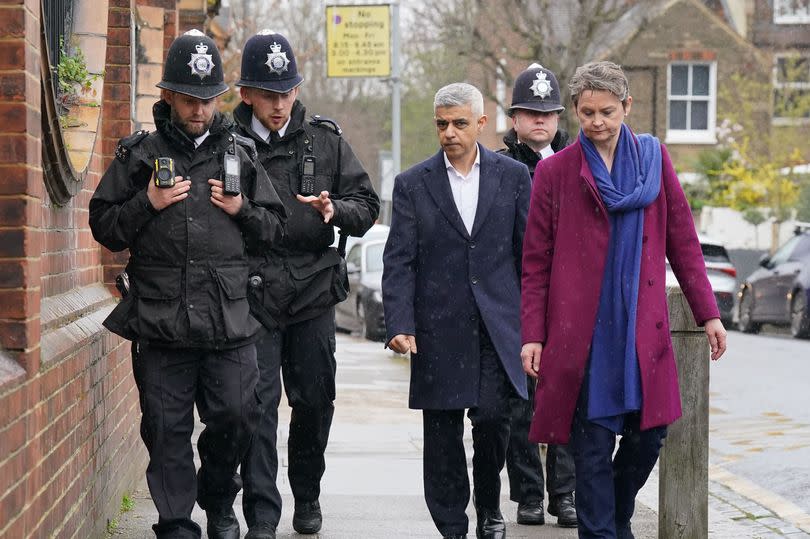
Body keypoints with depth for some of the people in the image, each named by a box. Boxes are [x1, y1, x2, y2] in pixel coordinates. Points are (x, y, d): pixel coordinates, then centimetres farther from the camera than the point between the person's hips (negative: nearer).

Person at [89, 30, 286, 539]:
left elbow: (274, 227, 17)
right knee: (167, 430, 3)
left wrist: (242, 211, -2)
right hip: (159, 321, -1)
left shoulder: (239, 155, 11)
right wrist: (148, 204, -8)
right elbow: (103, 226, 7)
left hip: (229, 321, 1)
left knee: (236, 416, -1)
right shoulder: (139, 155, 6)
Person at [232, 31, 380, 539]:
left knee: (315, 400, 11)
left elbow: (368, 205, 9)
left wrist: (335, 209, -11)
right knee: (258, 404, -6)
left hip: (313, 291, 3)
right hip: (253, 296, -3)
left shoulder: (325, 139, 6)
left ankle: (308, 496, 31)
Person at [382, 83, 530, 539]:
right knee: (442, 434, 3)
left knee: (493, 417, -11)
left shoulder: (513, 176, 6)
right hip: (438, 330, 1)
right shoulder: (413, 185, 5)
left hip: (497, 325, -1)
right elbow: (399, 262, 1)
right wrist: (400, 325, -10)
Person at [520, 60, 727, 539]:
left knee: (650, 432, 2)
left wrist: (708, 313, 6)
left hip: (643, 328, 2)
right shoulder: (555, 172, 2)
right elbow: (536, 263, 3)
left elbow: (683, 242, 10)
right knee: (593, 444, -2)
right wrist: (533, 335, -3)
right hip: (581, 332, -2)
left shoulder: (654, 159, 8)